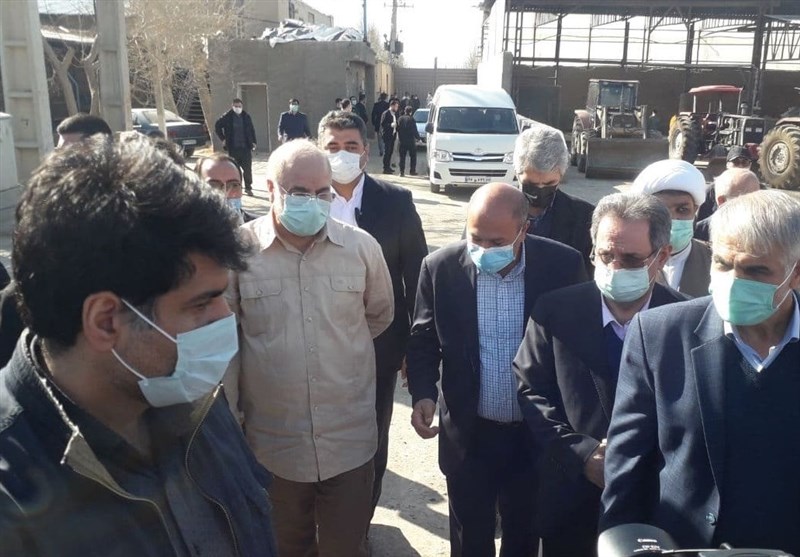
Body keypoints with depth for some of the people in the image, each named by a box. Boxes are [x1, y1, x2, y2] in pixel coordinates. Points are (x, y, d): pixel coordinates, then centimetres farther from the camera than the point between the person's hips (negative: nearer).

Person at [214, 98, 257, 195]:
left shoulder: (246, 117, 6)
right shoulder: (227, 117, -1)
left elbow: (252, 130, 14)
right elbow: (217, 126, 8)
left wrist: (253, 142, 5)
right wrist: (223, 139, 3)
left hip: (246, 147, 1)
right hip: (233, 148, -1)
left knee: (248, 169, -1)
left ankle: (248, 188, 8)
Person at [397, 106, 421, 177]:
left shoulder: (400, 119, 3)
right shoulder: (411, 119, -11)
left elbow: (397, 129, 8)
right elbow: (415, 131, -9)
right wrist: (418, 138, 4)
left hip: (401, 141, 4)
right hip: (410, 141, -4)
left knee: (402, 157, 8)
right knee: (413, 156, 8)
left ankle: (402, 171, 4)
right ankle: (412, 171, 7)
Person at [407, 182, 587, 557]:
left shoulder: (563, 265, -13)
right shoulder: (441, 267, -12)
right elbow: (423, 340, -1)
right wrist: (423, 393, -17)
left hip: (538, 433, 1)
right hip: (469, 434, 0)